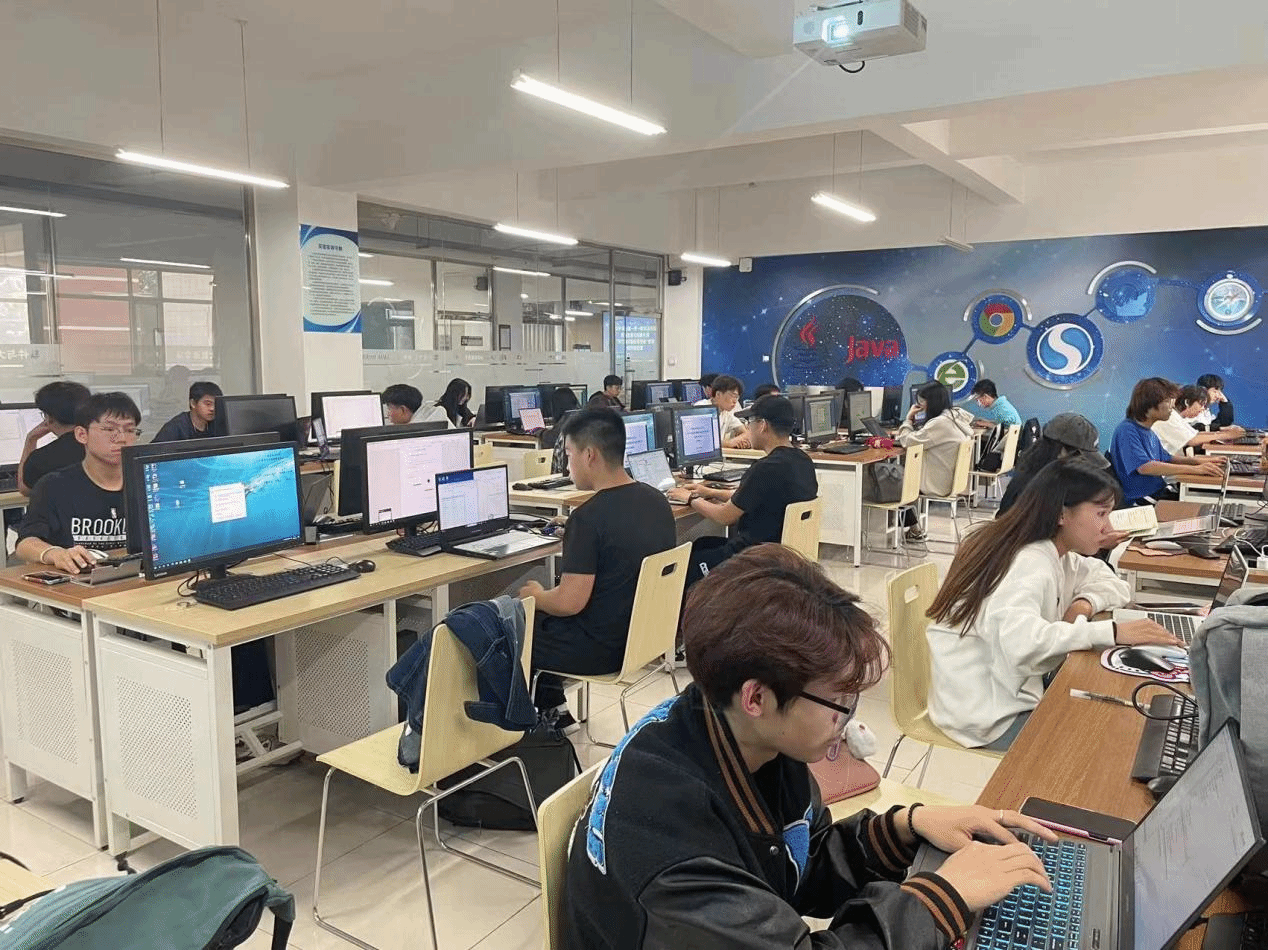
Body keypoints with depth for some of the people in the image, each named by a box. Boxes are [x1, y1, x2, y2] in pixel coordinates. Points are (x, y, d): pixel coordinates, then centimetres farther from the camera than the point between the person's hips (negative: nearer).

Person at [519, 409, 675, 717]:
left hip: (599, 651, -8)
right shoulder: (657, 501, -1)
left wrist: (535, 595, -3)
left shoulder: (589, 517, -25)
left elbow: (569, 602, -23)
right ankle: (552, 708, 29)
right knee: (538, 616, 26)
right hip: (645, 634, 8)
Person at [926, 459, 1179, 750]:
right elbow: (1020, 641, -40)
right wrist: (1110, 631, -38)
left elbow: (1113, 583, 14)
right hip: (990, 716, -9)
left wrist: (1085, 602, -8)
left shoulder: (1054, 555, 5)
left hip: (1014, 689, 9)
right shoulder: (1027, 565, -24)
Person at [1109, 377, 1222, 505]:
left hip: (1159, 492, 9)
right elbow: (1144, 467, -26)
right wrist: (1194, 469, -27)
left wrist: (1194, 460, 8)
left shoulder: (1149, 432, 16)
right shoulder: (1127, 430, -15)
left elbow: (1165, 459, 28)